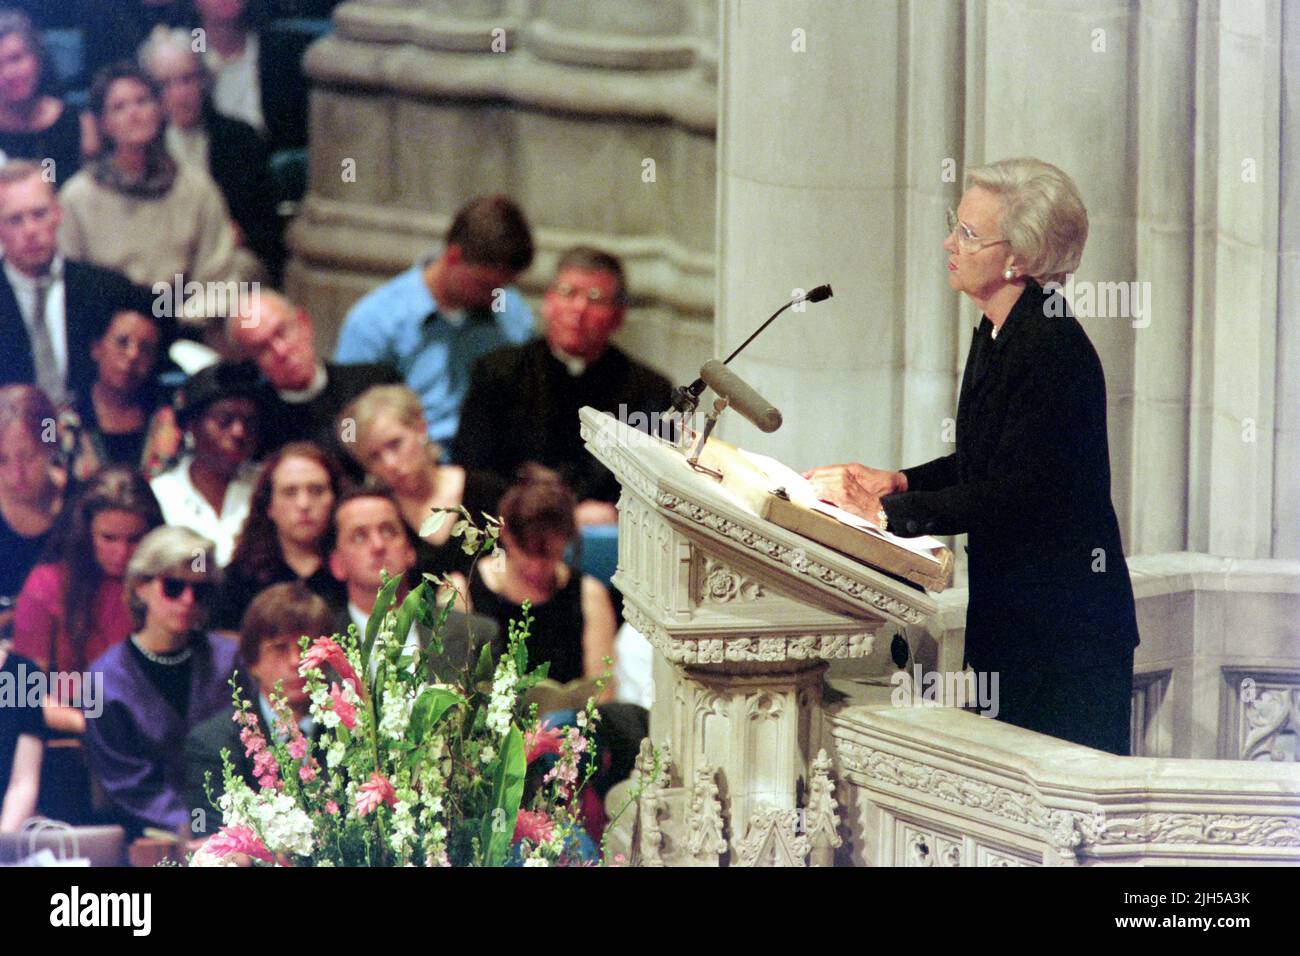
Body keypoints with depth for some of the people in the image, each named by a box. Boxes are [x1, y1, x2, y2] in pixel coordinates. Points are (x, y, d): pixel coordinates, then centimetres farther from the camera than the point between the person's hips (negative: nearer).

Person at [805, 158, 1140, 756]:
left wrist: (886, 512, -19)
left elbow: (1015, 493, -23)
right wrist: (896, 482, 6)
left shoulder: (1053, 349, -20)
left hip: (1066, 624, -9)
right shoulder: (995, 336, 10)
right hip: (1013, 616, 9)